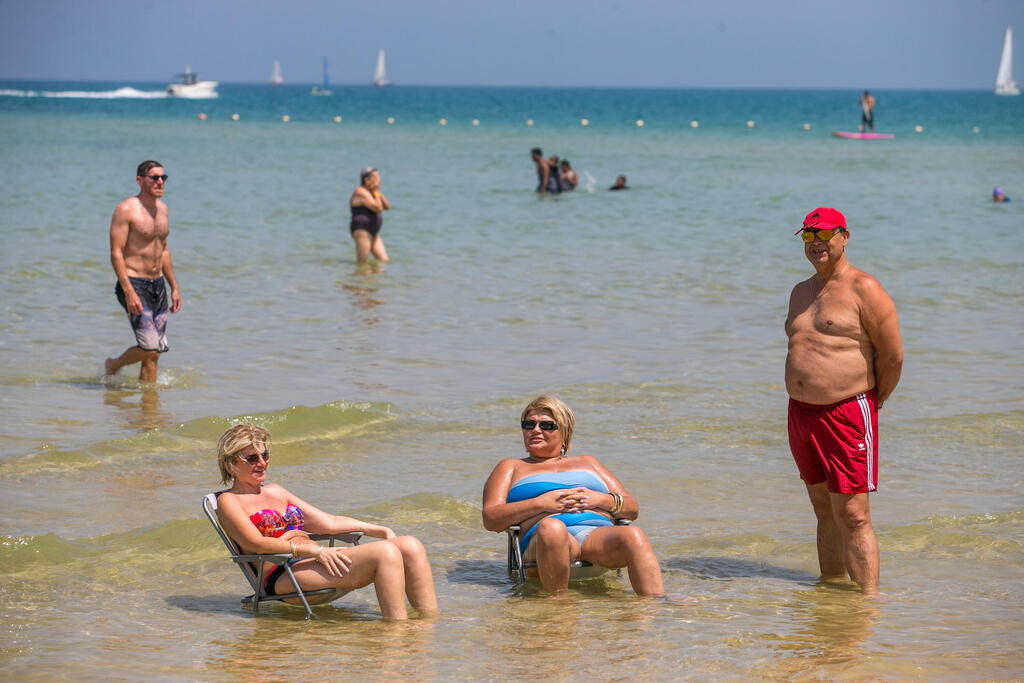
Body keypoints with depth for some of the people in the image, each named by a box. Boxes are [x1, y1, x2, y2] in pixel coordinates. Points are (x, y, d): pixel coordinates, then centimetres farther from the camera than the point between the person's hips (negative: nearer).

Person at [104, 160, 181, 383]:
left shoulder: (162, 208, 12)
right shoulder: (126, 210, -12)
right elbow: (116, 254, -16)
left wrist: (174, 288, 19)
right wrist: (129, 293, -24)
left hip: (158, 284, 7)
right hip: (134, 284, -7)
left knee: (155, 351, 5)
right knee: (150, 348, -12)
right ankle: (113, 366, 13)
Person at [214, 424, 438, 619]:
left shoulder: (275, 491, 28)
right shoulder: (228, 501, 5)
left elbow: (327, 522, 29)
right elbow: (256, 543, -12)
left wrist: (381, 531, 17)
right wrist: (314, 551, -24)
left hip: (318, 562, 8)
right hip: (284, 574, -8)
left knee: (410, 546, -13)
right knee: (386, 553, -28)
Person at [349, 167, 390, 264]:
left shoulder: (371, 192, 16)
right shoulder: (361, 192, -14)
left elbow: (387, 207, 11)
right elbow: (378, 208, -22)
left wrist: (379, 193, 1)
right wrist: (376, 192, -11)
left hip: (373, 233, 10)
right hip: (362, 231, -10)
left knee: (384, 261, 2)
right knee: (362, 265, -12)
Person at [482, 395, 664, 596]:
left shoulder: (587, 463, 36)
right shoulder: (511, 467, 29)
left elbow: (632, 508, 26)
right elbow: (491, 519, 11)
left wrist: (601, 500, 3)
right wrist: (540, 503, -3)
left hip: (598, 533, 2)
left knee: (633, 535, -35)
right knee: (551, 528, -42)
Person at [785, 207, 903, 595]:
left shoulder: (864, 289, -7)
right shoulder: (801, 292, 17)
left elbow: (893, 356, -7)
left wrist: (872, 401, 2)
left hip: (847, 414, -7)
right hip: (801, 414, 7)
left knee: (852, 517, -10)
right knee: (825, 513, 13)